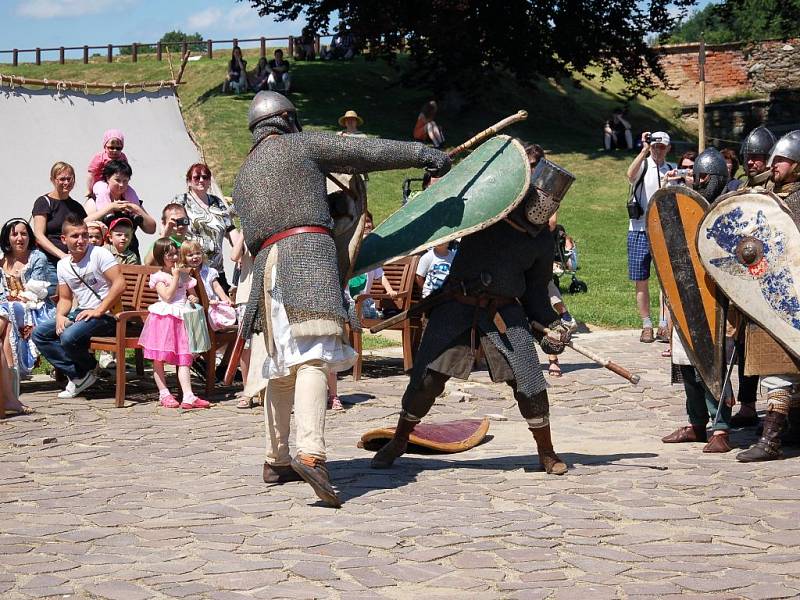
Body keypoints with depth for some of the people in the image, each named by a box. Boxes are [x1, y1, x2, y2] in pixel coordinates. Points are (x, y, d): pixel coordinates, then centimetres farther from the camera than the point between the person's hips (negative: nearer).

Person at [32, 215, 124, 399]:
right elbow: (65, 299, 17)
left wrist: (98, 311, -21)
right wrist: (60, 316, -6)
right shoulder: (63, 265, 11)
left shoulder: (99, 254, -10)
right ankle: (78, 375, -4)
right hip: (80, 313, 8)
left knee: (69, 337, -30)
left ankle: (87, 371, 2)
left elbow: (120, 284, -19)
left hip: (105, 315, -8)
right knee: (39, 333, -3)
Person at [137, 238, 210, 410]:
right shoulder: (159, 277, 0)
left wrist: (193, 299, 4)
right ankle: (164, 394, 9)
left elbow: (189, 293, 27)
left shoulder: (184, 275, 17)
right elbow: (167, 296, -13)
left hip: (180, 318, 4)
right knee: (159, 358, -1)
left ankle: (188, 396, -8)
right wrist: (175, 276, -9)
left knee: (184, 359, -2)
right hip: (163, 318, -4)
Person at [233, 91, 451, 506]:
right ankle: (309, 452, -34)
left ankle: (277, 460, 21)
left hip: (267, 263, 7)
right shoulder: (300, 145, 10)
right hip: (307, 252, -6)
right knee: (313, 357, -18)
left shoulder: (243, 177, 29)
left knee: (282, 366, 15)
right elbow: (366, 152, 6)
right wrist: (422, 153, 12)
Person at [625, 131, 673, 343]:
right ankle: (646, 326, 11)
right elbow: (630, 175, -23)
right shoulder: (642, 166, 1)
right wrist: (644, 150, -23)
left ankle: (664, 324, 5)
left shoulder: (672, 170, 10)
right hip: (640, 230, -2)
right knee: (641, 281, 2)